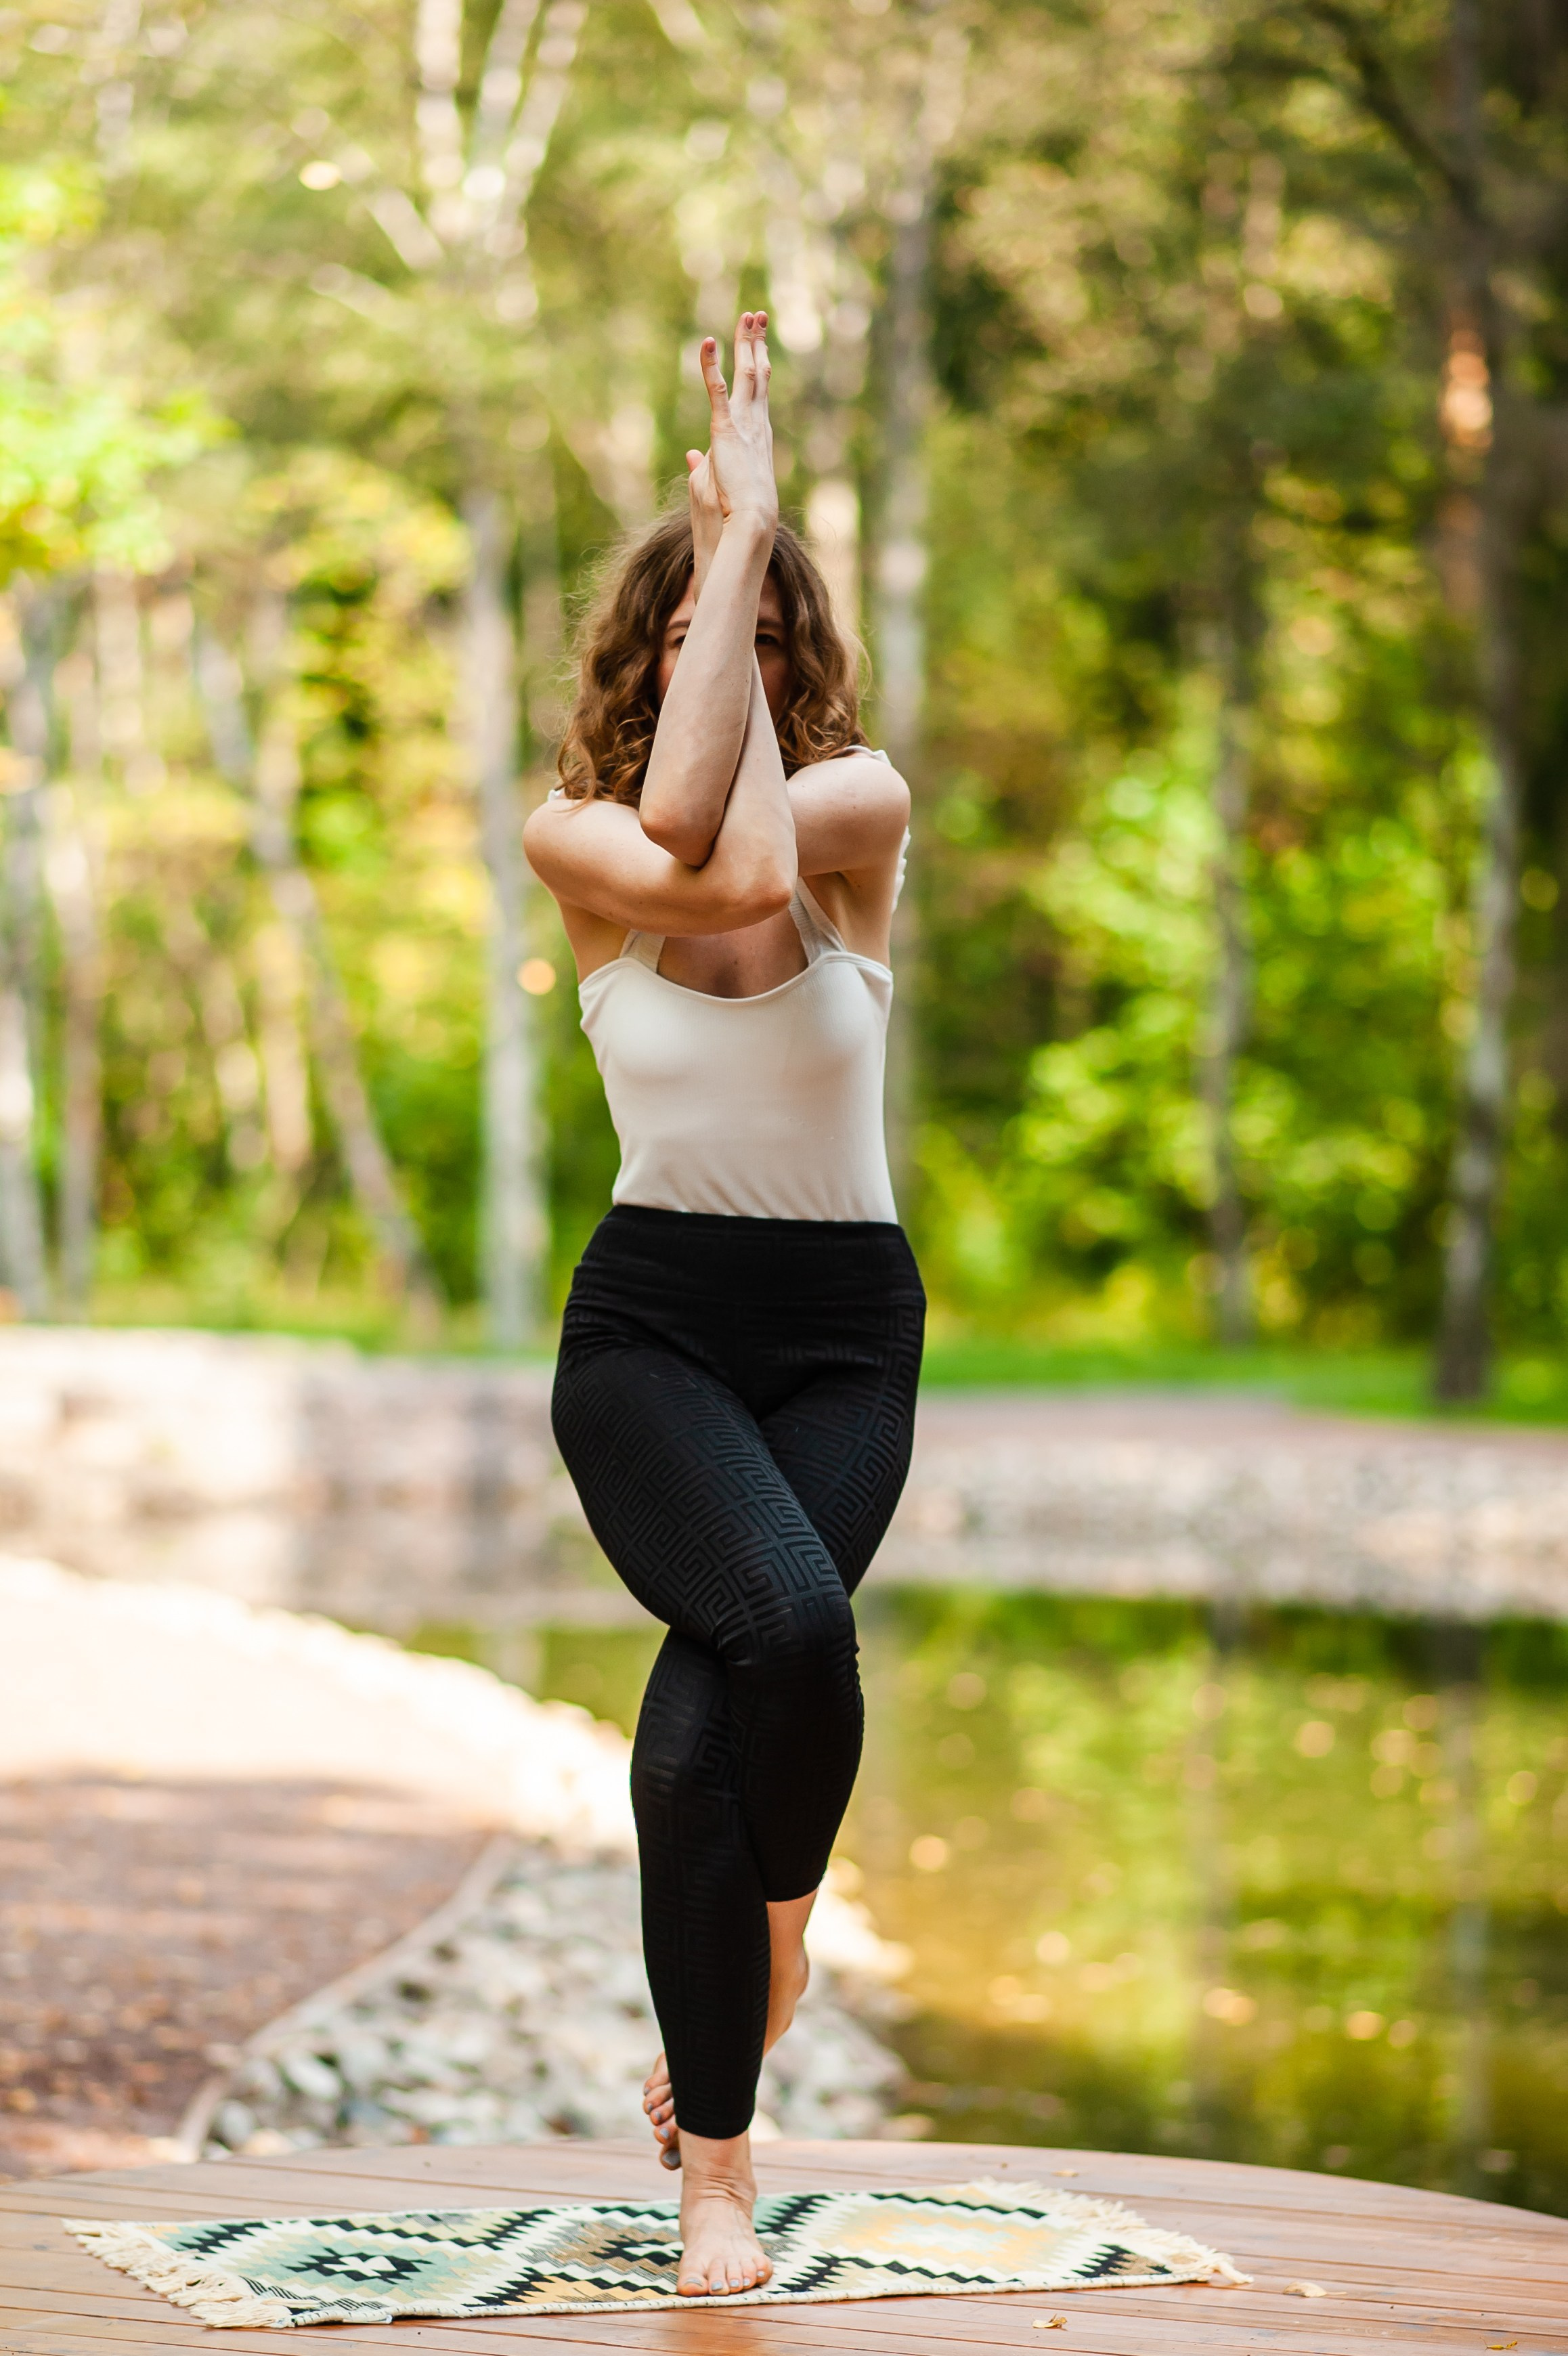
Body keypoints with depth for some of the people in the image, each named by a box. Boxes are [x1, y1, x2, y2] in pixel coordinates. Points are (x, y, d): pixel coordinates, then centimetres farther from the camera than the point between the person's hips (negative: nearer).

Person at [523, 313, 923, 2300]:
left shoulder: (865, 805, -1)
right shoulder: (573, 839, -1)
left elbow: (757, 856, -25)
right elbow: (688, 854, -25)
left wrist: (750, 551, -20)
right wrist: (724, 562, -20)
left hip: (843, 1329, 1)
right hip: (650, 1323, -1)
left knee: (706, 1710, -19)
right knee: (789, 1623, -27)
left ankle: (699, 2112, 10)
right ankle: (717, 2174, -8)